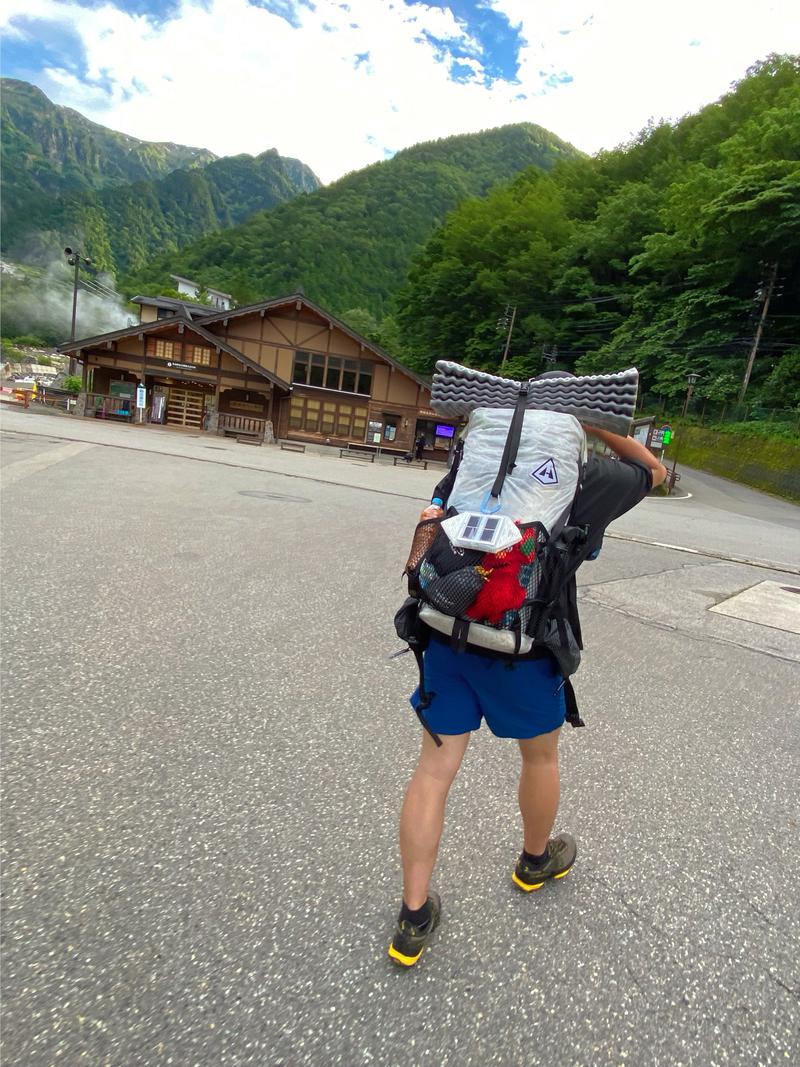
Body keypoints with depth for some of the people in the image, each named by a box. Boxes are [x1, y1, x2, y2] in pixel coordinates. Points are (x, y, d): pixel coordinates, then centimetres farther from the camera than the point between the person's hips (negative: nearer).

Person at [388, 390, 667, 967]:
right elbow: (655, 471, 16)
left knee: (436, 767, 10)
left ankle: (415, 917, 22)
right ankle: (537, 859, 50)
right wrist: (598, 426, 9)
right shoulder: (586, 474, -2)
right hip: (525, 647, -2)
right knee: (541, 754, 24)